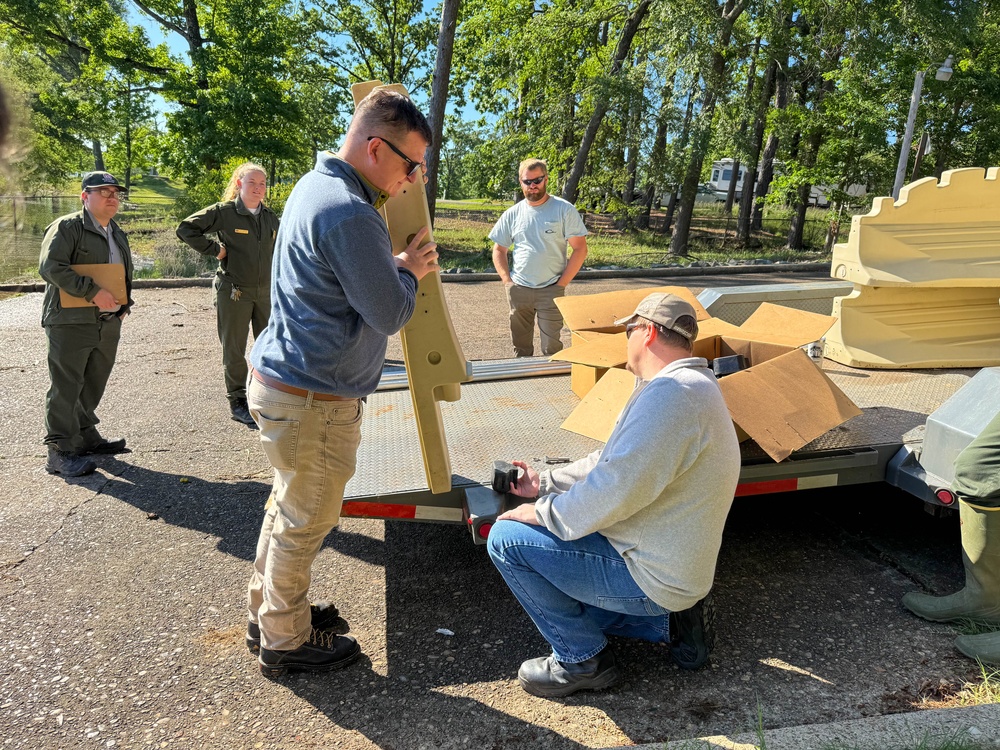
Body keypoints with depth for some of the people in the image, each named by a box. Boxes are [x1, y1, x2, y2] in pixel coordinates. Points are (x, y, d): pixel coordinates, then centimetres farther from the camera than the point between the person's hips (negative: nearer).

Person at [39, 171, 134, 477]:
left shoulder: (117, 234, 19)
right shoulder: (66, 227, -7)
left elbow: (125, 274, 28)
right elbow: (50, 266, -18)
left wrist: (124, 305, 12)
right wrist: (93, 292, -24)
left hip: (109, 324, 8)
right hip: (72, 322, -8)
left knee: (93, 384, 16)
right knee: (65, 387, -4)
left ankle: (86, 436, 30)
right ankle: (60, 452, 0)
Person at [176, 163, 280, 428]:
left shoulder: (270, 217, 9)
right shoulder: (223, 212, -7)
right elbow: (185, 229, -6)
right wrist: (214, 249, -11)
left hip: (265, 292, 5)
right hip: (233, 292, -5)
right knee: (234, 351, 5)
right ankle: (237, 403, 17)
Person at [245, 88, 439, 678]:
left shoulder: (317, 184, 9)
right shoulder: (350, 215, -25)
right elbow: (390, 315, -19)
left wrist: (396, 265, 8)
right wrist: (409, 271, -2)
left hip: (284, 380, 10)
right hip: (313, 398, -10)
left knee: (289, 506, 24)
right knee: (305, 521, 7)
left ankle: (269, 611, 42)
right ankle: (286, 642, 27)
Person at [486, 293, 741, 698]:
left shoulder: (672, 392, -25)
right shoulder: (690, 385, 11)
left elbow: (619, 485, -31)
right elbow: (611, 459, 17)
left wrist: (543, 513, -16)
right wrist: (545, 484, 16)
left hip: (652, 576, -10)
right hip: (672, 567, 10)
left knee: (506, 538, -11)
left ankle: (583, 660, 1)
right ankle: (669, 620, 17)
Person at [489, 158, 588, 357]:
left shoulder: (564, 210, -3)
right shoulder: (513, 214, 7)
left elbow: (580, 248, -5)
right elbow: (499, 250, 14)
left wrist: (562, 283, -9)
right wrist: (507, 281, 1)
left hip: (551, 290, -3)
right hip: (518, 289, 3)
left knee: (551, 349, -3)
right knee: (520, 348, 13)